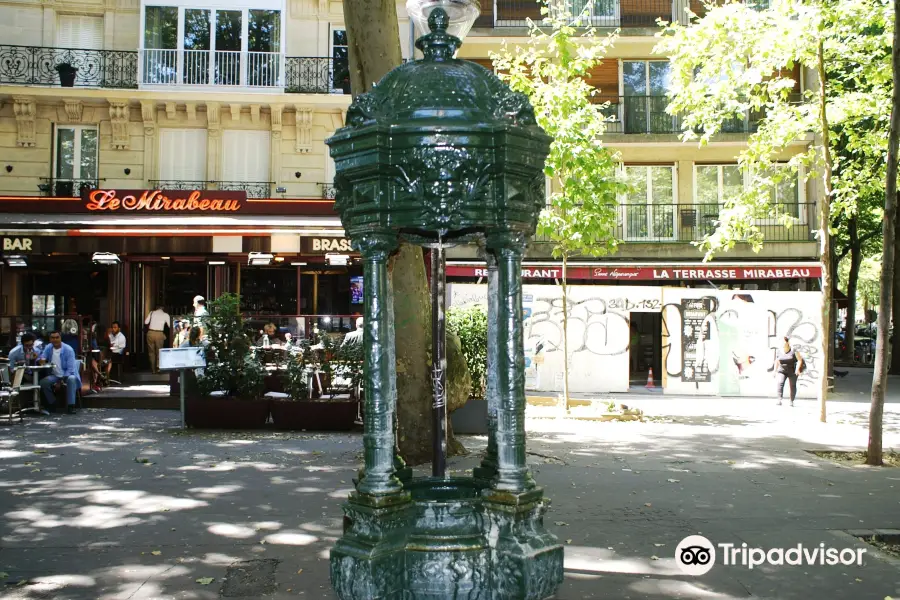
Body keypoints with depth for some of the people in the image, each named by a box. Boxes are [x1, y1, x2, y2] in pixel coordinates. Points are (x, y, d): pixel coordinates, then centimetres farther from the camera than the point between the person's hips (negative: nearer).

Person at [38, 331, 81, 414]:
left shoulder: (68, 350, -13)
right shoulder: (48, 348, 1)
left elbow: (70, 369, -16)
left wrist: (61, 381, -24)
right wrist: (42, 360, -19)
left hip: (68, 375, -4)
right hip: (55, 375, 4)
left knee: (71, 379, -37)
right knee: (43, 382, -24)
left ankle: (70, 406, -32)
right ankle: (53, 404, -5)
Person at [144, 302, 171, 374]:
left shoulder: (152, 312, 5)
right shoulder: (165, 315, 3)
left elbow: (146, 322, 3)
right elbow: (170, 325, 1)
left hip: (150, 333, 1)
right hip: (159, 334, -1)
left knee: (151, 352, 14)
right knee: (159, 351, 11)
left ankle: (153, 369, 18)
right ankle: (158, 367, -8)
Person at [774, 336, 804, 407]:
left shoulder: (794, 352, -8)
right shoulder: (780, 352, 2)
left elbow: (800, 360, -11)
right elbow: (776, 362, 14)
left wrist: (797, 368, -22)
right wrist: (775, 371, 13)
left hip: (792, 372, -1)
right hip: (781, 371, 2)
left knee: (793, 386, 6)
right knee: (780, 383, -19)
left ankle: (792, 401, 21)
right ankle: (779, 400, -26)